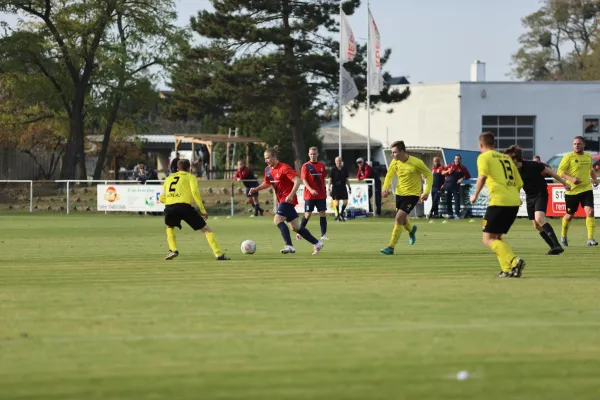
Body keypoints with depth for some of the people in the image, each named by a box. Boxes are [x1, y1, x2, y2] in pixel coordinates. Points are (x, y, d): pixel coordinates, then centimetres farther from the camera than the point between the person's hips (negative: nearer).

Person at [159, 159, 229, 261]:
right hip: (184, 206, -3)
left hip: (169, 207, 3)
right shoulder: (190, 177, 17)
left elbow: (162, 199, 27)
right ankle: (218, 254, -3)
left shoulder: (169, 178, 29)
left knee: (169, 227, 36)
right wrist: (203, 210, 2)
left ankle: (173, 250, 15)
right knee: (206, 229, 7)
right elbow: (195, 192, -1)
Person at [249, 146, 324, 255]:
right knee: (295, 227, 11)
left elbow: (297, 181, -23)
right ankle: (317, 243, 21)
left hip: (288, 200, -9)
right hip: (281, 200, 9)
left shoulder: (284, 168, -18)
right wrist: (255, 189, 7)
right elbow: (267, 183, 23)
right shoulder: (268, 170, 7)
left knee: (277, 219, -23)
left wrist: (291, 195, -32)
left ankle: (289, 246, -24)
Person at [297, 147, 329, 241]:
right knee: (308, 214, -2)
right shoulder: (306, 166, -4)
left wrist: (324, 191, 12)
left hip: (321, 195, 3)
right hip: (309, 195, -3)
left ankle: (323, 234, 3)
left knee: (322, 213, -1)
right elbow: (304, 180, -10)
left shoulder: (322, 165, 8)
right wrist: (311, 190, -24)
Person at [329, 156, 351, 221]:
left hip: (343, 187, 4)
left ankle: (341, 214, 21)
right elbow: (330, 179, -3)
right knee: (336, 202, -4)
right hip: (335, 187, -4)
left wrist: (349, 187, 13)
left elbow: (346, 179, 15)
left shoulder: (344, 169, 8)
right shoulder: (333, 170, -3)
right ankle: (337, 216, 8)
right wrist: (329, 188, -8)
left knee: (345, 202, 0)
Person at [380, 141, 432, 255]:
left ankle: (391, 247, -13)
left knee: (399, 218, -17)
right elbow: (390, 175, 9)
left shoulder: (416, 163, -20)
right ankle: (411, 230, 55)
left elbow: (429, 175, -9)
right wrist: (385, 188, -10)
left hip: (412, 194, -6)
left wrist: (426, 192, -19)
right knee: (402, 219, 19)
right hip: (400, 193, 6)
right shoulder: (395, 162, -6)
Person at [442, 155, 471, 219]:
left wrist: (462, 178, -11)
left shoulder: (462, 168, 2)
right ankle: (449, 213, 14)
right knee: (448, 200, 5)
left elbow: (468, 176, 6)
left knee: (457, 199, -9)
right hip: (448, 185, 2)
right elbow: (442, 173, 9)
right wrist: (447, 171, -11)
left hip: (456, 186, -2)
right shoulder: (450, 166, 8)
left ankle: (457, 214, -6)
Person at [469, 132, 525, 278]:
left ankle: (514, 261, -22)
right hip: (514, 202, 7)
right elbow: (519, 183, 22)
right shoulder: (506, 158, 23)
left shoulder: (484, 157, 4)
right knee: (497, 237, 20)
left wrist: (475, 195, -3)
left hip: (499, 201, -7)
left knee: (488, 238, -2)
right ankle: (508, 269, 6)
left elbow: (482, 177, -13)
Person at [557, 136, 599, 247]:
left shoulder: (588, 157, 8)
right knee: (569, 215, 10)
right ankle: (563, 236, 35)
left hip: (586, 189, 3)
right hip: (572, 191, -3)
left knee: (590, 212, -15)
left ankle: (590, 238, -15)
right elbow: (560, 171, -11)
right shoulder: (569, 157, -8)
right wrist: (571, 179, -25)